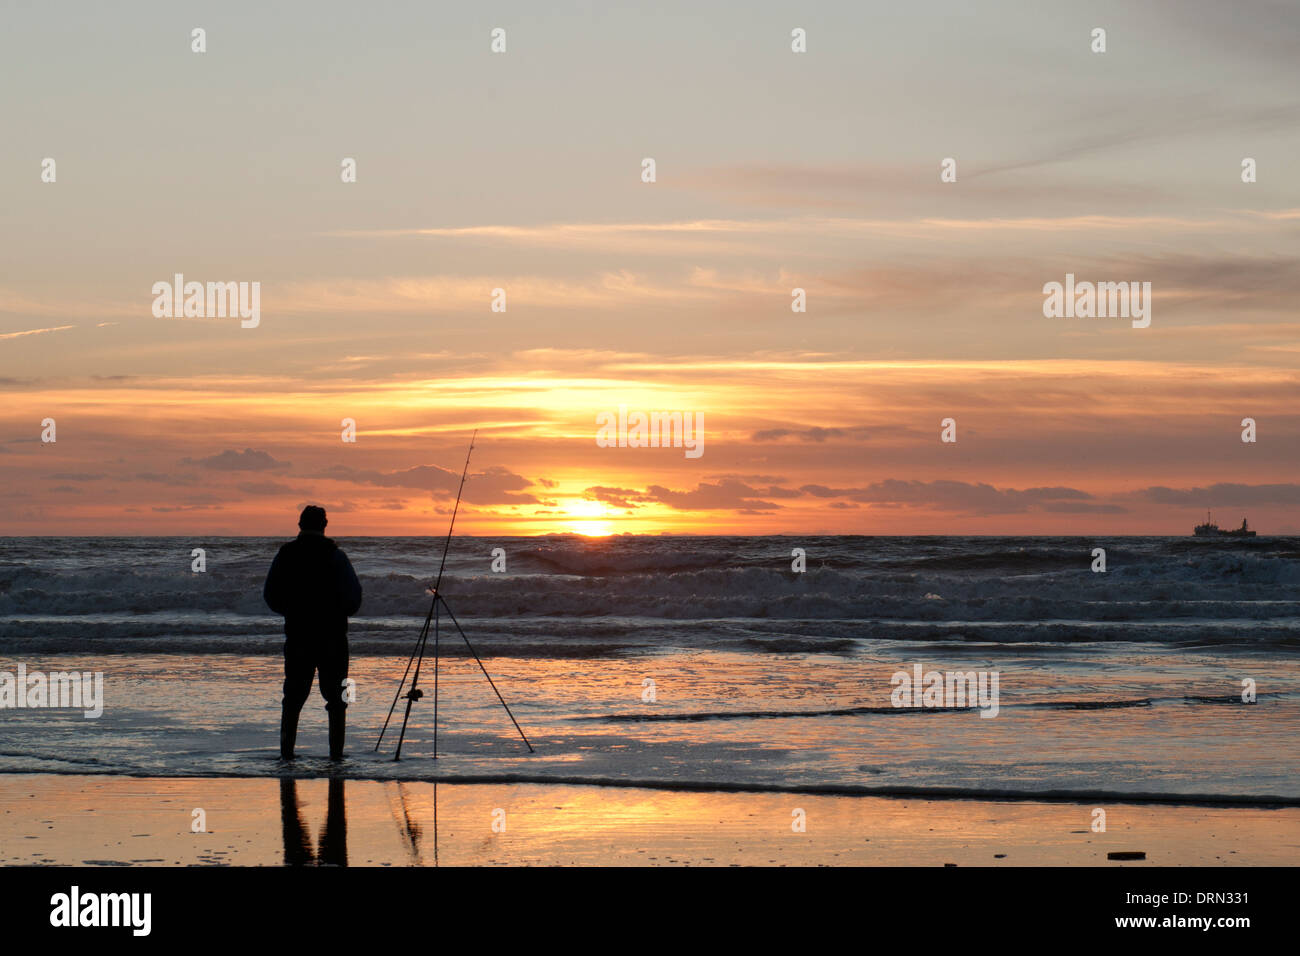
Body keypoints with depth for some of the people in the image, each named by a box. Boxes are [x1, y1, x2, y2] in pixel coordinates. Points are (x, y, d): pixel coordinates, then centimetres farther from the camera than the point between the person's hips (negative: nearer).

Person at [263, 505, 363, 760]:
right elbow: (353, 594, -9)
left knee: (293, 698, 10)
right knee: (336, 697, 4)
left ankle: (286, 751, 7)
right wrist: (342, 612, 11)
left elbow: (270, 596, 7)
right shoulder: (334, 555, -7)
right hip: (332, 636, -3)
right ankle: (336, 752, 1)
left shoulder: (285, 554, 2)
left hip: (297, 636, 3)